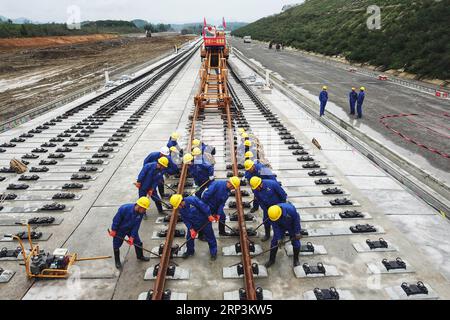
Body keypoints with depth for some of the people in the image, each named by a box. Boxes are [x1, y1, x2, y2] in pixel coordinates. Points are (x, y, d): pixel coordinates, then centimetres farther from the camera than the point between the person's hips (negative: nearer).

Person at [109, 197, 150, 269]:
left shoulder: (141, 213, -21)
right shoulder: (124, 208, -37)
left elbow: (136, 225, -14)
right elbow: (116, 219, -24)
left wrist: (132, 237, -16)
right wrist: (113, 230, -14)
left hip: (131, 229, 4)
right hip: (120, 229, -4)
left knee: (138, 242, 9)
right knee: (116, 245, 9)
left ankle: (140, 256, 34)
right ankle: (117, 261, 32)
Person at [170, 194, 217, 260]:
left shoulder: (192, 200, -30)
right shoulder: (181, 210, -8)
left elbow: (203, 206, -26)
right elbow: (186, 220, -4)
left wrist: (209, 216, -22)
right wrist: (191, 229, -13)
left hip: (205, 222, -5)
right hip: (193, 224, 5)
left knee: (210, 237, 7)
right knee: (189, 238, 11)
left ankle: (213, 252, 26)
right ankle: (190, 251, 36)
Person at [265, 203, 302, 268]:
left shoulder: (290, 209, -42)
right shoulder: (272, 214, -32)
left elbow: (296, 220, -24)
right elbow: (275, 227, -20)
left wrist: (297, 232, -16)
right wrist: (279, 238, -19)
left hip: (292, 226, -2)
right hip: (281, 226, 2)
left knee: (296, 242, 2)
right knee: (274, 242, 0)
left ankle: (296, 259, 27)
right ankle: (271, 260, 18)